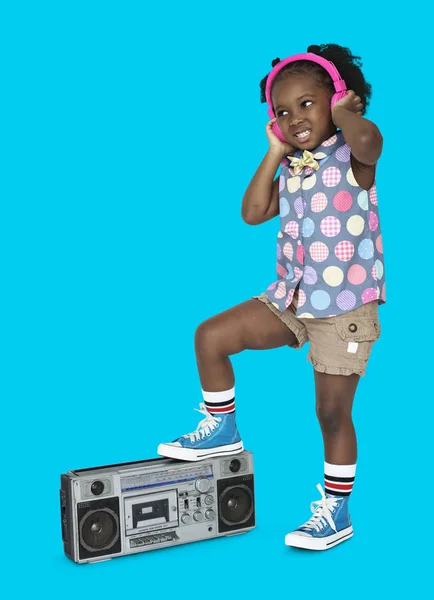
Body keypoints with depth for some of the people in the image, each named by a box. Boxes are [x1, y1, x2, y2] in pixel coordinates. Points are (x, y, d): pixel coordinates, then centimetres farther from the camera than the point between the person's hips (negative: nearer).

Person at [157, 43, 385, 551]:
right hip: (290, 298, 7)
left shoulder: (350, 157, -12)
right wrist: (275, 152, 3)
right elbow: (253, 212, 3)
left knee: (333, 411, 2)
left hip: (346, 306, -7)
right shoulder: (291, 167, 11)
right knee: (210, 336, 0)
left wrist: (343, 111, -16)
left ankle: (336, 513, 19)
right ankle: (221, 430, 19)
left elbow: (367, 139, -38)